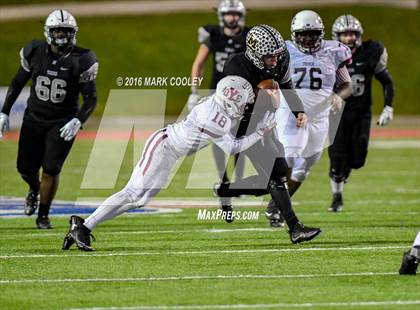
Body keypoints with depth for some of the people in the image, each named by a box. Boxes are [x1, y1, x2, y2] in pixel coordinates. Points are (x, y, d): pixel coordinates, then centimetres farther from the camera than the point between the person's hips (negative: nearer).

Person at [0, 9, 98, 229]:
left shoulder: (81, 61, -14)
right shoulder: (35, 52, -6)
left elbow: (90, 98, -12)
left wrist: (78, 121, -28)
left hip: (63, 123, -3)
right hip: (34, 118, 3)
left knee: (51, 169, -11)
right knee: (26, 168, 6)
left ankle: (43, 216, 8)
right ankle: (35, 190, 43)